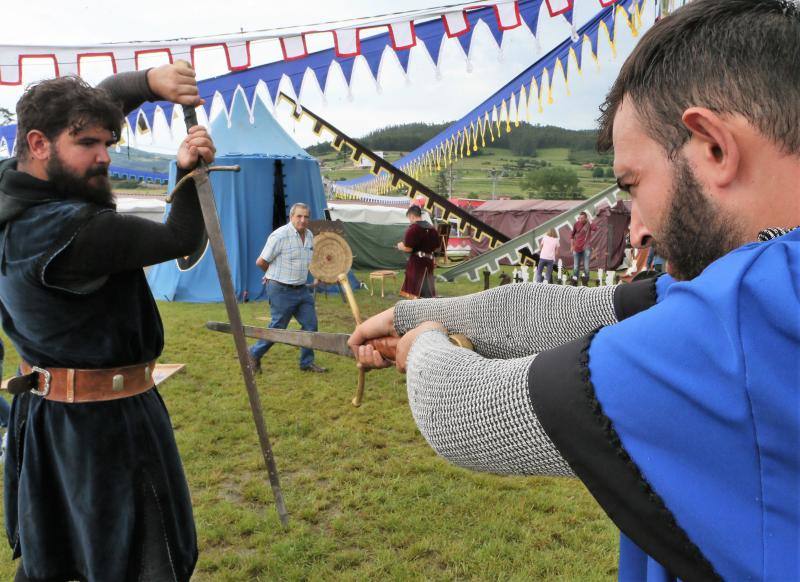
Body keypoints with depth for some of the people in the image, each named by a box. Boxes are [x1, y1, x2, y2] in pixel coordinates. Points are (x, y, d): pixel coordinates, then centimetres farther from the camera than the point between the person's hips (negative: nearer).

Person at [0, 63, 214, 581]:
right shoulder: (76, 232, -28)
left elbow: (99, 98, 6)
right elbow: (181, 239, -15)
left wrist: (151, 80, -9)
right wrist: (191, 171, -7)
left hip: (43, 413, 10)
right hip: (105, 421, -9)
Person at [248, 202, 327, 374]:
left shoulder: (309, 235, 8)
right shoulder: (280, 236, -17)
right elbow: (261, 262, -10)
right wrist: (275, 275, 5)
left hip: (302, 289, 8)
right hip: (281, 290, -7)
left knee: (310, 324, 6)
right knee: (277, 327, 1)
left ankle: (307, 362, 19)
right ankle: (254, 355, 22)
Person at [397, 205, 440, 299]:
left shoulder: (413, 228, -14)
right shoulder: (432, 228, 9)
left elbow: (408, 248, -19)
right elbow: (437, 245, 14)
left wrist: (400, 246, 1)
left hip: (416, 262, -7)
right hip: (429, 261, 7)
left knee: (413, 292, -2)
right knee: (428, 292, 15)